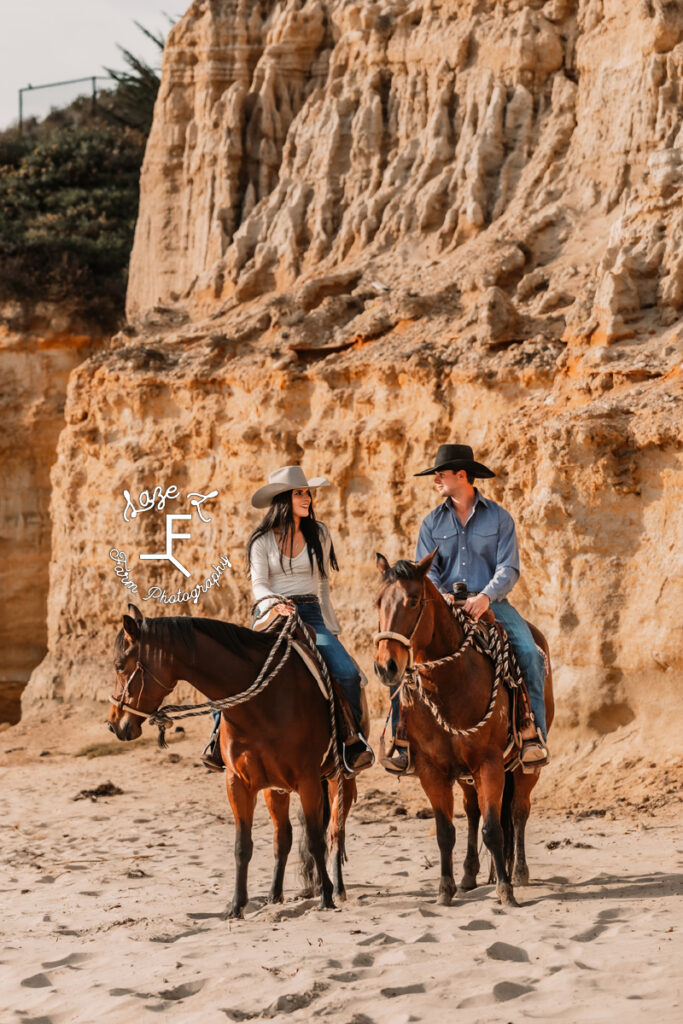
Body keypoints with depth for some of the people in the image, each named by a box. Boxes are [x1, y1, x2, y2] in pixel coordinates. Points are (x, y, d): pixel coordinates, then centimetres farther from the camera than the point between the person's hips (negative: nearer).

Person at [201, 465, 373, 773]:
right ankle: (220, 736, -3)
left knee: (347, 673, -19)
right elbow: (259, 584, -5)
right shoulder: (262, 539, 2)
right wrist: (275, 603, -28)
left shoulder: (319, 533, 9)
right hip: (271, 616, -2)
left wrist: (332, 628, 12)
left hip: (311, 615, 2)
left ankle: (352, 739, 1)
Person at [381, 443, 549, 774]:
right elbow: (426, 572, 6)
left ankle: (532, 735, -21)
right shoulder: (432, 523, 11)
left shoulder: (499, 518, 4)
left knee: (528, 652, -27)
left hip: (490, 603, -2)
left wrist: (486, 596, -23)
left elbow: (509, 569, -5)